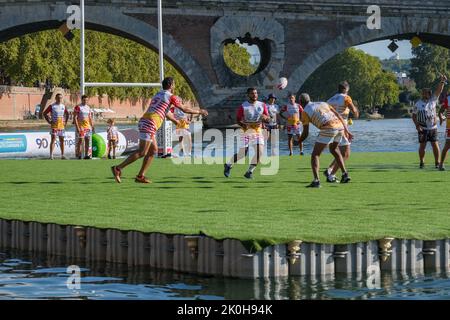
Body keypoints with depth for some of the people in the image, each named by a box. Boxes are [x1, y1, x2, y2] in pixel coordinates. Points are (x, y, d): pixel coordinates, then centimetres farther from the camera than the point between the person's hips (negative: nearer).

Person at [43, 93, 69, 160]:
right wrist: (49, 121, -7)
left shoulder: (63, 106, 10)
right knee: (53, 139, -11)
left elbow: (67, 114, 25)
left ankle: (62, 155, 16)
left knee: (62, 140, 9)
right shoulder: (52, 106, -4)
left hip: (62, 126, 5)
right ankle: (51, 155, -13)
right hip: (54, 125, -5)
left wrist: (65, 121, 12)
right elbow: (45, 113, -1)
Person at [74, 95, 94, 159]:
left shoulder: (88, 107, 14)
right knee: (80, 140, -8)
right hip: (81, 127, -6)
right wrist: (77, 127, -17)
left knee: (87, 141, 3)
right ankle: (78, 154, -3)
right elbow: (75, 118, -10)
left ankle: (86, 155, 7)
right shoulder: (78, 107, -5)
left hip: (88, 126, 6)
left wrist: (92, 126, 13)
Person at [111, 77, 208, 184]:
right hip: (149, 124, -9)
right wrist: (199, 111, 20)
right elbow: (185, 109, 6)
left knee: (153, 150, 13)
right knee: (142, 152, -10)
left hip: (144, 122, 9)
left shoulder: (158, 95, 26)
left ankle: (140, 176, 8)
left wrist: (175, 121, 57)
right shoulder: (171, 96, 0)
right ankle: (118, 168, -14)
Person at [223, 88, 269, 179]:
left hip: (257, 132, 3)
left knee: (259, 152, -12)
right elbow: (238, 120, -5)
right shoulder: (243, 106, -7)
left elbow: (268, 119, 6)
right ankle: (228, 165, 24)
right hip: (245, 132, -3)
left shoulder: (262, 105, 4)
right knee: (242, 154, -3)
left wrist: (265, 117, -18)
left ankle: (249, 171, 3)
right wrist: (244, 125, -25)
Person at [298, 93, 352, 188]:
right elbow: (339, 116, 21)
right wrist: (347, 131, 20)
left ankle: (316, 180, -15)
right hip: (340, 126, 6)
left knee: (315, 155, 3)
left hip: (328, 129, -6)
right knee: (334, 149, 34)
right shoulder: (323, 103, 30)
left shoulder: (305, 112, 12)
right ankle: (345, 174, 28)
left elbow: (305, 133, 10)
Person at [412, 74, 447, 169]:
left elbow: (439, 90, -8)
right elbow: (414, 116, 3)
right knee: (422, 146, 2)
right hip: (422, 128, 0)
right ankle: (422, 163, 14)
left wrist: (442, 81, -23)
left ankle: (437, 163, 5)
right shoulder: (418, 104, 0)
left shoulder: (433, 100, 2)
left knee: (435, 145, -2)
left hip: (433, 128, 1)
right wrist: (417, 125, -10)